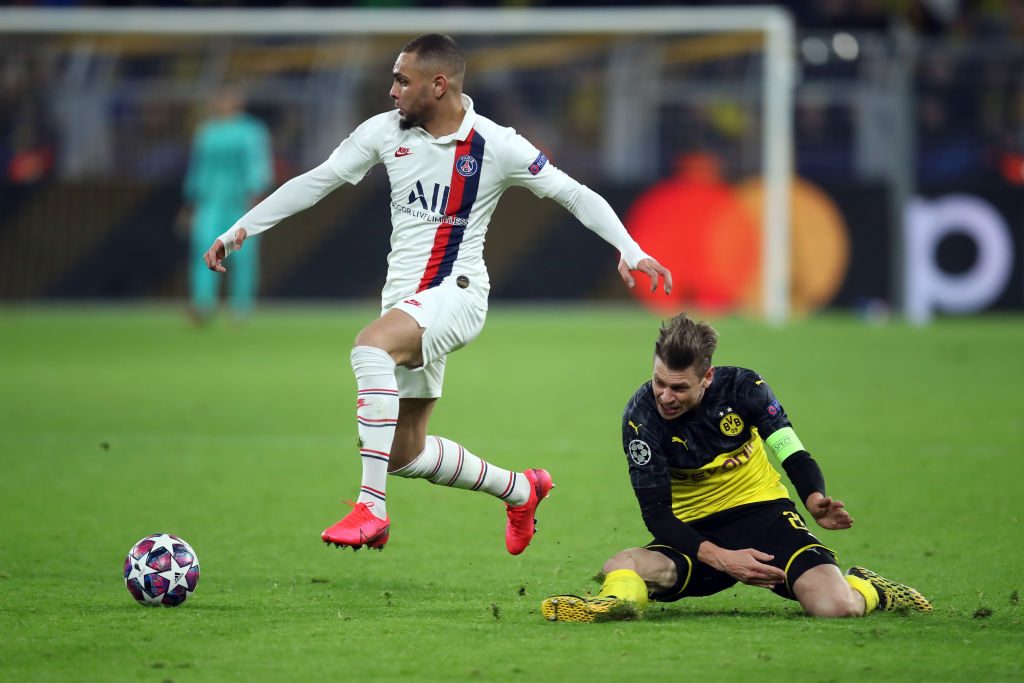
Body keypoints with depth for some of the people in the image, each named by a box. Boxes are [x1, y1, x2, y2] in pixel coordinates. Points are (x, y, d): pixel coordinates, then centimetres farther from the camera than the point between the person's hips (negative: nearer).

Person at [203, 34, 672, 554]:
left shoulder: (497, 146, -9)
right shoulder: (385, 131, 3)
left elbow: (575, 195, -3)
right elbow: (316, 181, 9)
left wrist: (629, 249, -16)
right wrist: (239, 231, 7)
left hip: (456, 292, -6)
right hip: (403, 298, 7)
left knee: (371, 344, -37)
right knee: (404, 454, 10)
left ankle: (371, 509, -39)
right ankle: (519, 490, 35)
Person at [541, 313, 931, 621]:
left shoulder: (742, 388, -11)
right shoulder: (642, 417, -14)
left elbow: (794, 455, -6)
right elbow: (656, 513, -14)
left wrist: (815, 501, -30)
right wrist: (721, 559, -27)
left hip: (764, 512, 1)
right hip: (696, 534, -1)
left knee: (836, 607, -22)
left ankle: (865, 588, 7)